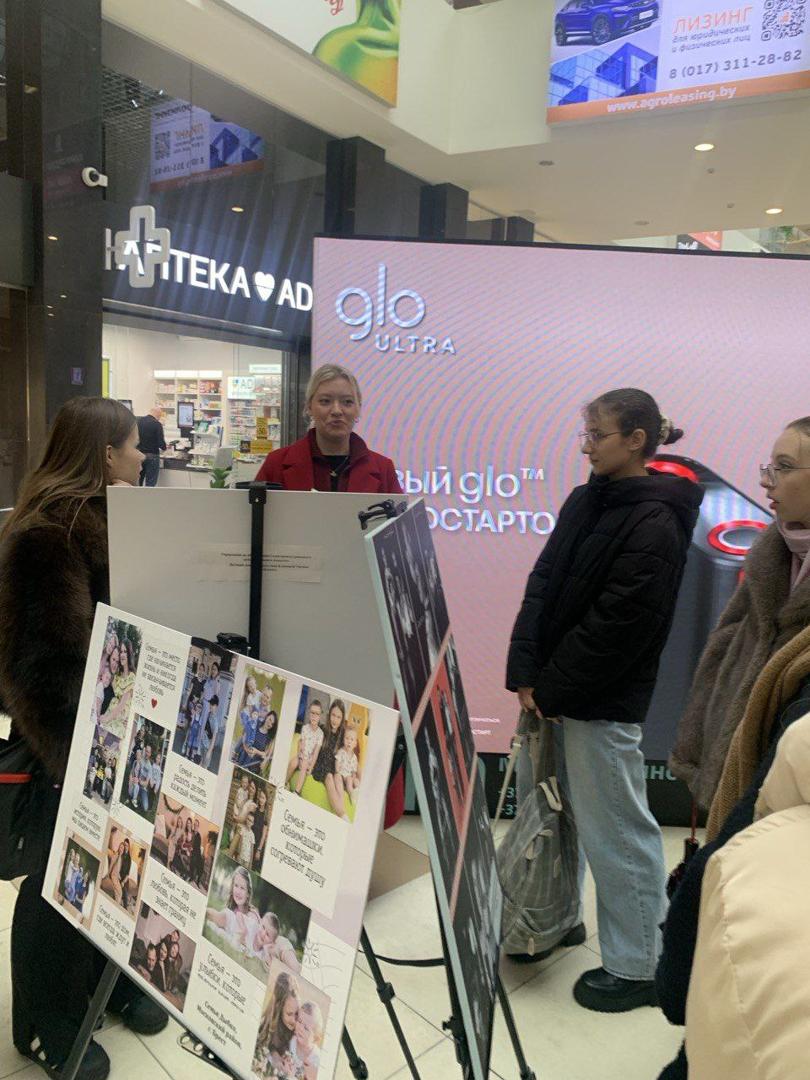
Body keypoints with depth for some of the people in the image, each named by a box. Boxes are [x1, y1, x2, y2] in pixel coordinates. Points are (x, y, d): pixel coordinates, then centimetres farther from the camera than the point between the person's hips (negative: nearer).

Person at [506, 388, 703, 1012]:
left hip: (604, 702, -8)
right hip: (554, 691, 8)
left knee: (616, 830, 4)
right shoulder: (585, 503, 8)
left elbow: (618, 625, -18)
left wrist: (550, 687, -12)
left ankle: (637, 968, 22)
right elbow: (543, 585, 5)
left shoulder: (656, 523, -15)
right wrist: (526, 672, -4)